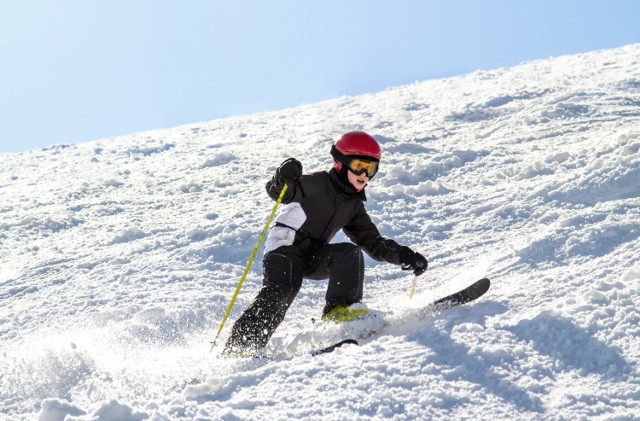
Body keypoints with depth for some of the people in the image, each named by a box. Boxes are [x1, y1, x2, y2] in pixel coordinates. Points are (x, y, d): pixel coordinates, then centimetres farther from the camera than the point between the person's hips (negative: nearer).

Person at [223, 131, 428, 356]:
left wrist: (406, 256, 2)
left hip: (314, 257, 6)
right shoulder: (317, 184, -7)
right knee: (279, 294, -26)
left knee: (350, 252, -18)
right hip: (285, 247, -6)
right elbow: (278, 192, -18)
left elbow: (374, 243, 15)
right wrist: (282, 179, -42)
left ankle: (339, 308, -22)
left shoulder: (353, 205, 14)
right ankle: (239, 345, -24)